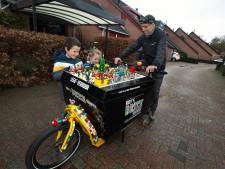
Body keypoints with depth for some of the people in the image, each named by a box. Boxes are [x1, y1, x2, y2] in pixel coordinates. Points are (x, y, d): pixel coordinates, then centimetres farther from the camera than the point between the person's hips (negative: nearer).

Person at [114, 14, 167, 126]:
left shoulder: (161, 35, -15)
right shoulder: (143, 37, 2)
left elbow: (161, 52, -32)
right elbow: (132, 47, -5)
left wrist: (155, 65, -50)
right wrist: (121, 57, -18)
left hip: (158, 69, -4)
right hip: (146, 67, 4)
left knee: (154, 92, 0)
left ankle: (151, 114, 16)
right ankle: (146, 113, 18)